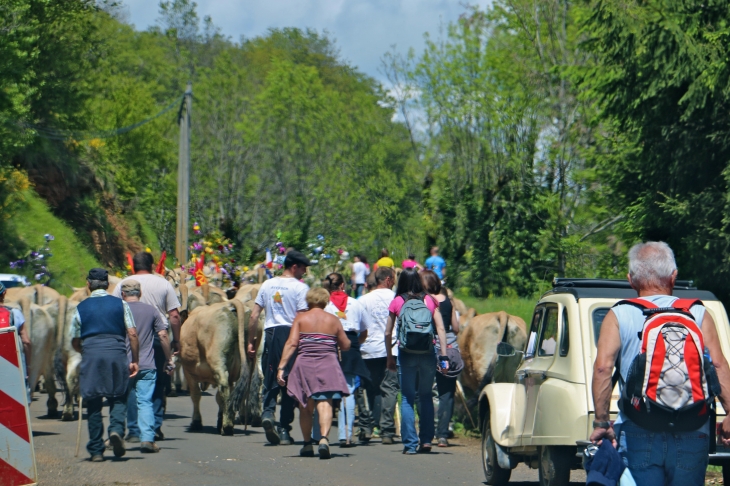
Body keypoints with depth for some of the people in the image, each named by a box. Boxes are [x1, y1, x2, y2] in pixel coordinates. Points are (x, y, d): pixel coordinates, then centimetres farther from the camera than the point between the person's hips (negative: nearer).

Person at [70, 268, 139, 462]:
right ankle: (116, 429, -17)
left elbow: (75, 341, 12)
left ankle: (96, 451, 6)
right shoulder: (120, 304, 7)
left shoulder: (81, 308, 9)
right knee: (118, 397, 12)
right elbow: (132, 334, 1)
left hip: (91, 354, 0)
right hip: (117, 353, 0)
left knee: (93, 403, 7)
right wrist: (135, 360, 8)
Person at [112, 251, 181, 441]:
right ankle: (155, 429, 12)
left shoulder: (123, 285, 4)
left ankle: (135, 431, 1)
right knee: (158, 384, 13)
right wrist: (176, 342, 9)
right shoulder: (163, 284, 5)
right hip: (160, 337, 1)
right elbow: (175, 316, 2)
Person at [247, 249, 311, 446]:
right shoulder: (300, 287, -3)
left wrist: (251, 341, 15)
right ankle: (284, 430, 6)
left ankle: (268, 412, -15)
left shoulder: (267, 284, 12)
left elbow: (254, 316, 10)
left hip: (271, 333, 4)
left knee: (270, 380, 11)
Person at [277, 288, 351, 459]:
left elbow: (291, 343, -5)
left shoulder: (301, 318, 4)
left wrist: (281, 367, -6)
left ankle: (307, 444, 20)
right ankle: (324, 438, -29)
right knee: (324, 403, -8)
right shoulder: (333, 320, 8)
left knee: (305, 407, 13)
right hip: (327, 366, 0)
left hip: (304, 365, 0)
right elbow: (345, 346, 12)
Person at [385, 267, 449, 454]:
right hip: (427, 353, 2)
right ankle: (426, 440, 8)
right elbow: (440, 329, -1)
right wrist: (444, 356, 1)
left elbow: (388, 333, 4)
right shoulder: (430, 300, 5)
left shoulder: (397, 302, 2)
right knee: (426, 397, 14)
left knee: (407, 399, 3)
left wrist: (390, 357, 14)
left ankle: (410, 444, -1)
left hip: (406, 354, -2)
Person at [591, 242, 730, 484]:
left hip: (638, 434, -1)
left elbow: (603, 367, -8)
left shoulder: (619, 316, 4)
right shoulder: (698, 314, 7)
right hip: (692, 436, 1)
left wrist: (601, 422, -6)